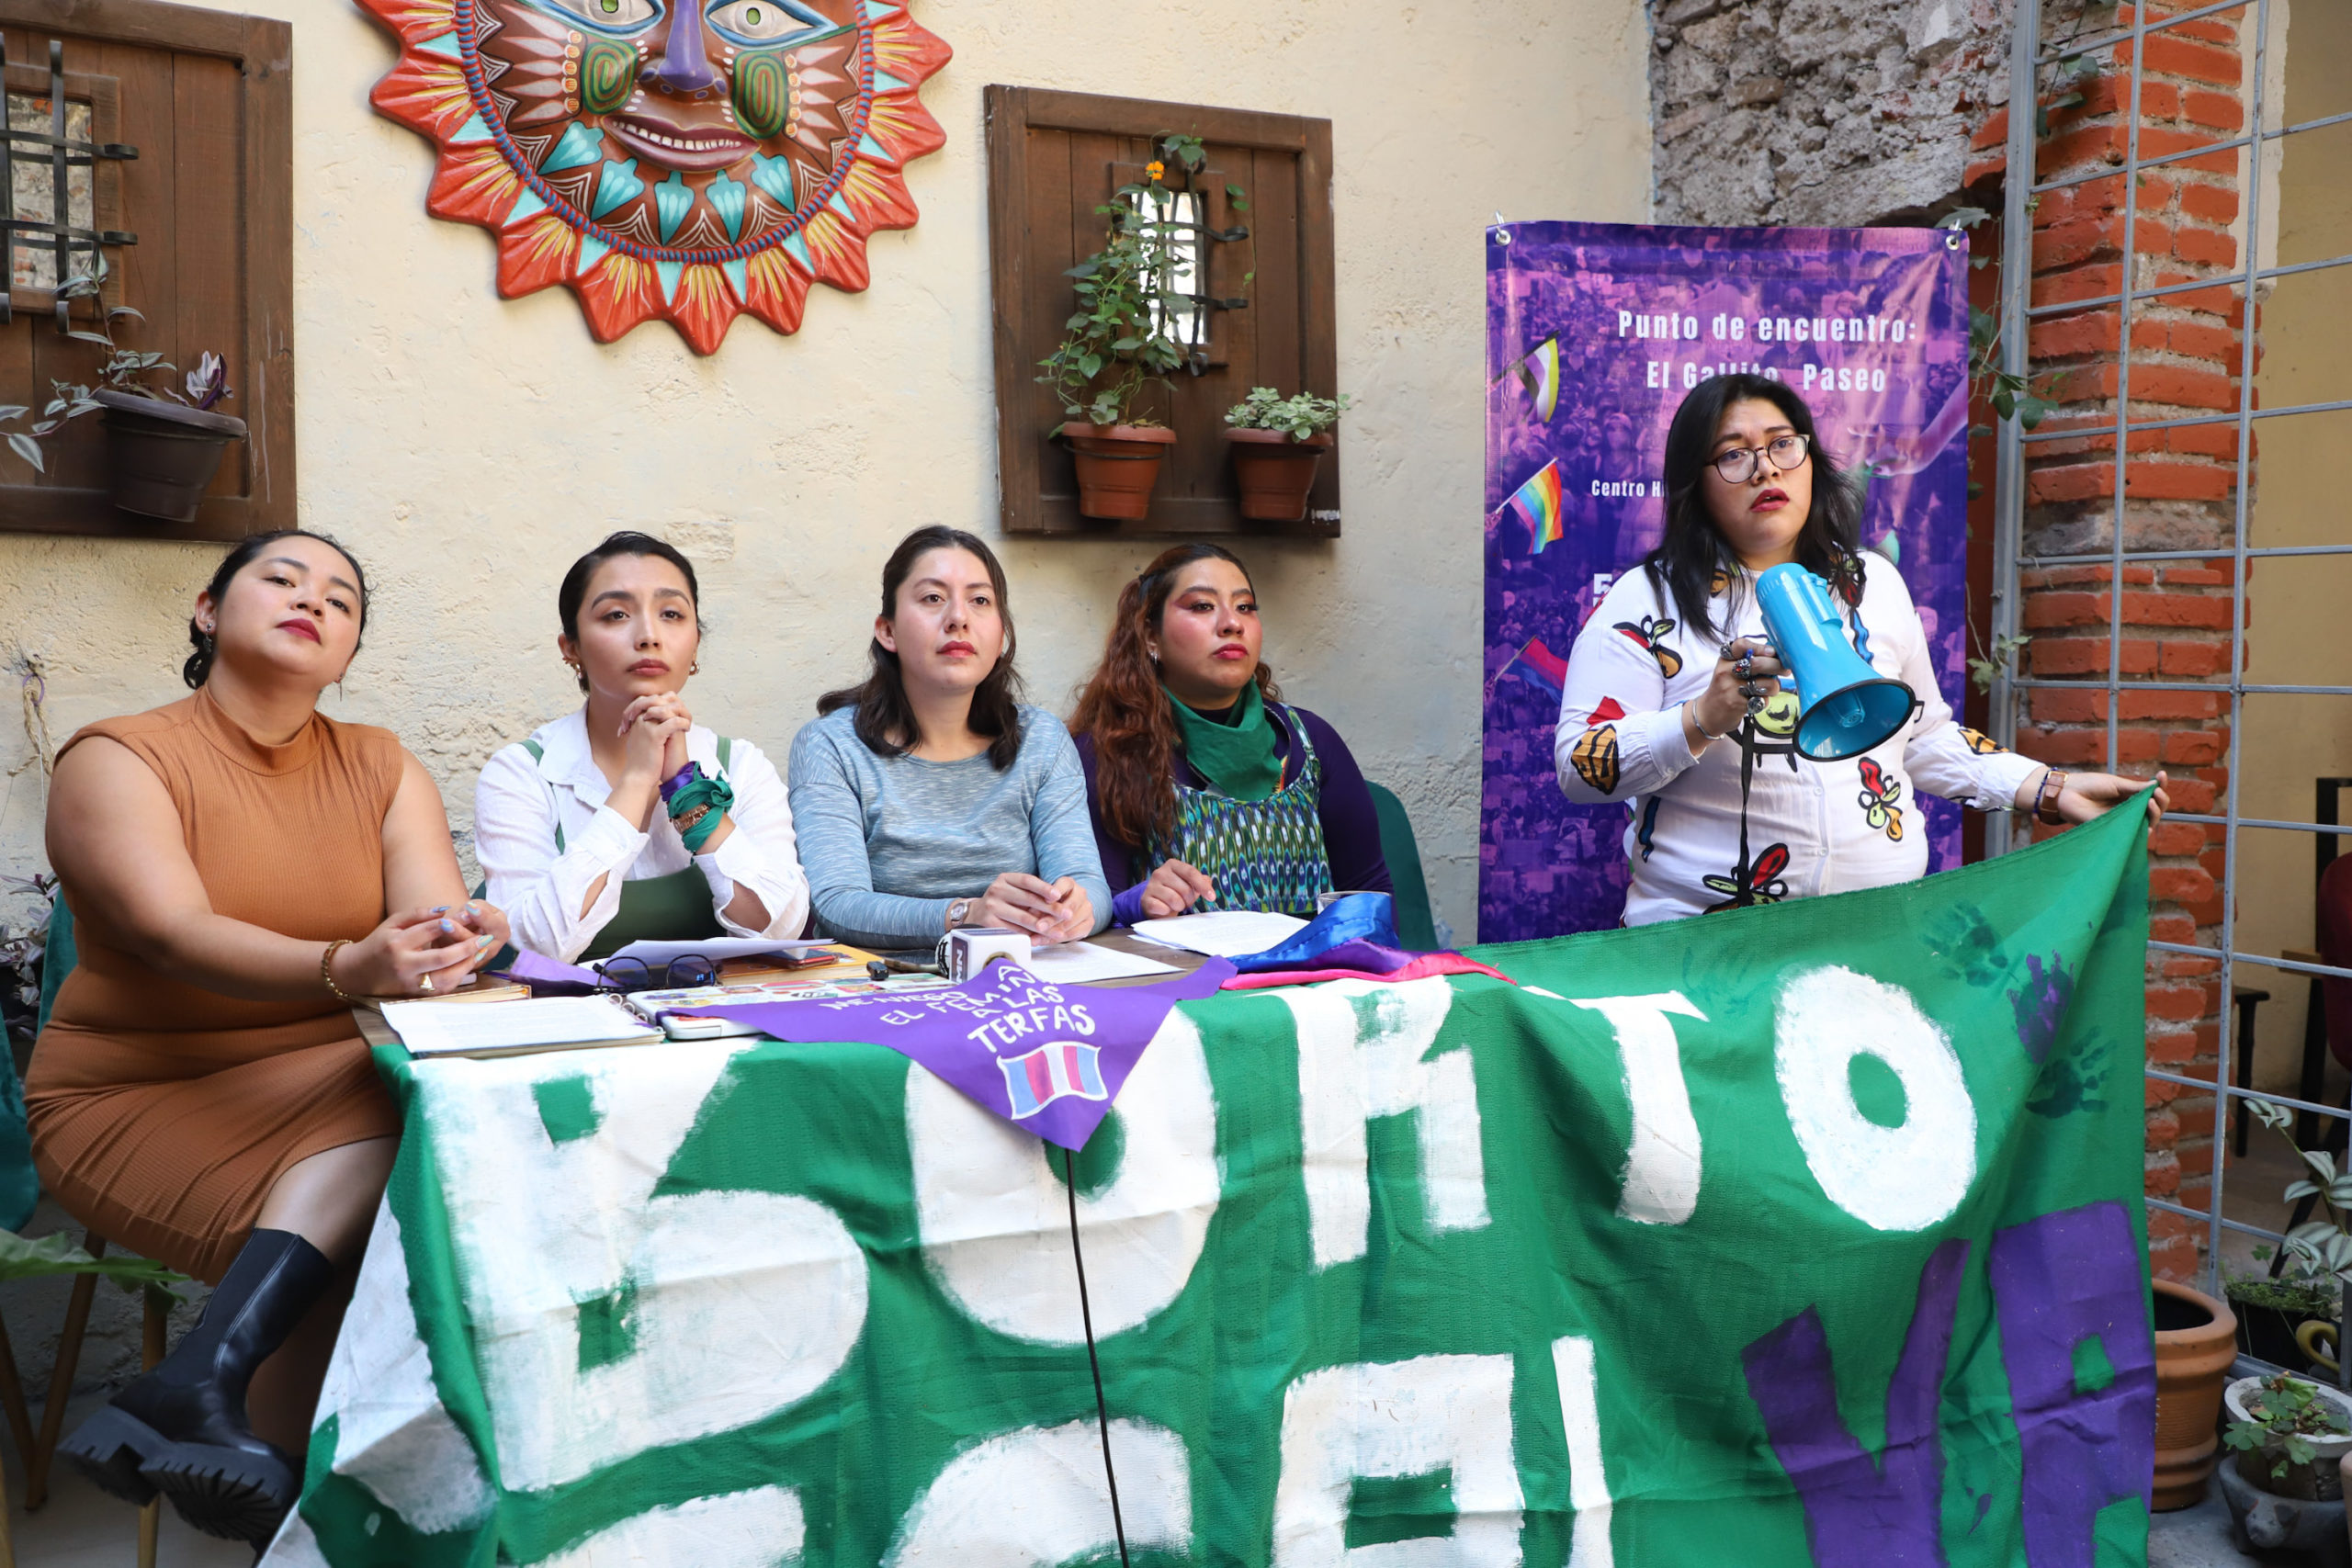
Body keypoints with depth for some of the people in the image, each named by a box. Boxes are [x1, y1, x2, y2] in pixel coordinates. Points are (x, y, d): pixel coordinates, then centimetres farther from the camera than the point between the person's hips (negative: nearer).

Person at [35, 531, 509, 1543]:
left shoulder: (380, 768, 9)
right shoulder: (116, 761, -4)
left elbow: (437, 919, -7)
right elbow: (176, 937, -22)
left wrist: (455, 939, -34)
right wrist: (346, 969, -42)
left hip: (336, 1077, 4)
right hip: (141, 1097, -4)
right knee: (368, 1211, -31)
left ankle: (195, 1384, -33)